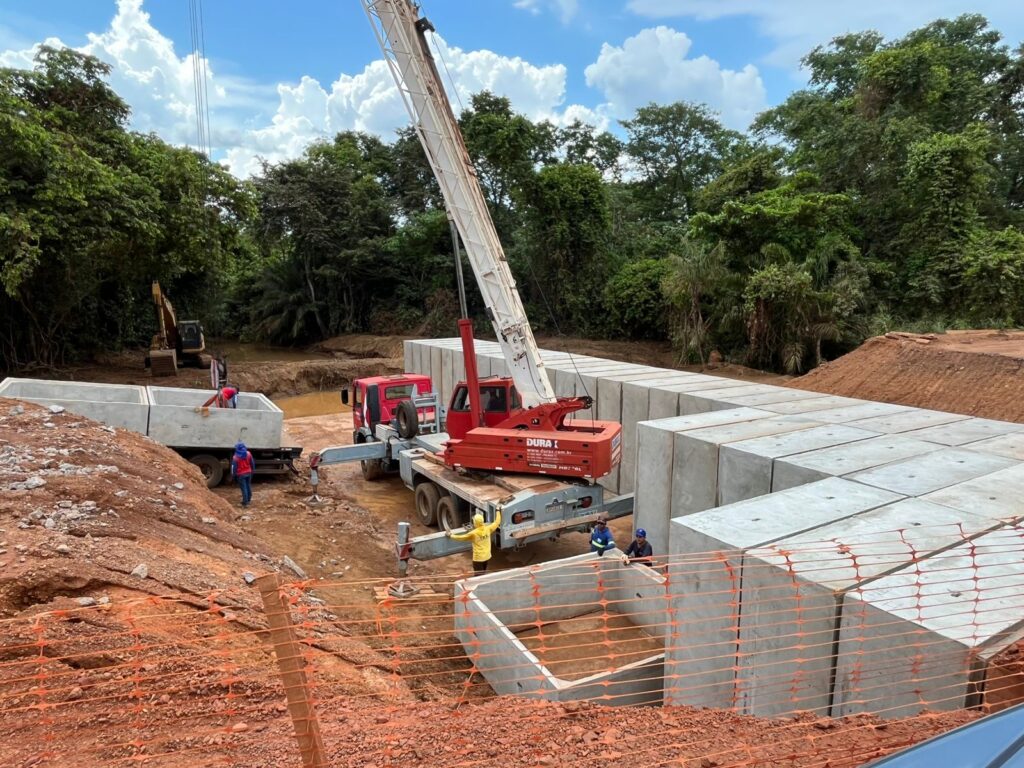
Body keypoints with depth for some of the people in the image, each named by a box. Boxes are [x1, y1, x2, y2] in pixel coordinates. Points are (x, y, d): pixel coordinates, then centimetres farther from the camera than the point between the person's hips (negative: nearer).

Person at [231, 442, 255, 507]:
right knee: (248, 486, 20)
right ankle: (249, 499, 32)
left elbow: (234, 467, -12)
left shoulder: (236, 457, -18)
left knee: (243, 488, 0)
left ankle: (245, 502, 4)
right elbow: (252, 463, 6)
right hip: (248, 472, 4)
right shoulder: (248, 454, -4)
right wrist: (252, 470, 20)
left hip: (241, 474, -4)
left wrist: (233, 475, -1)